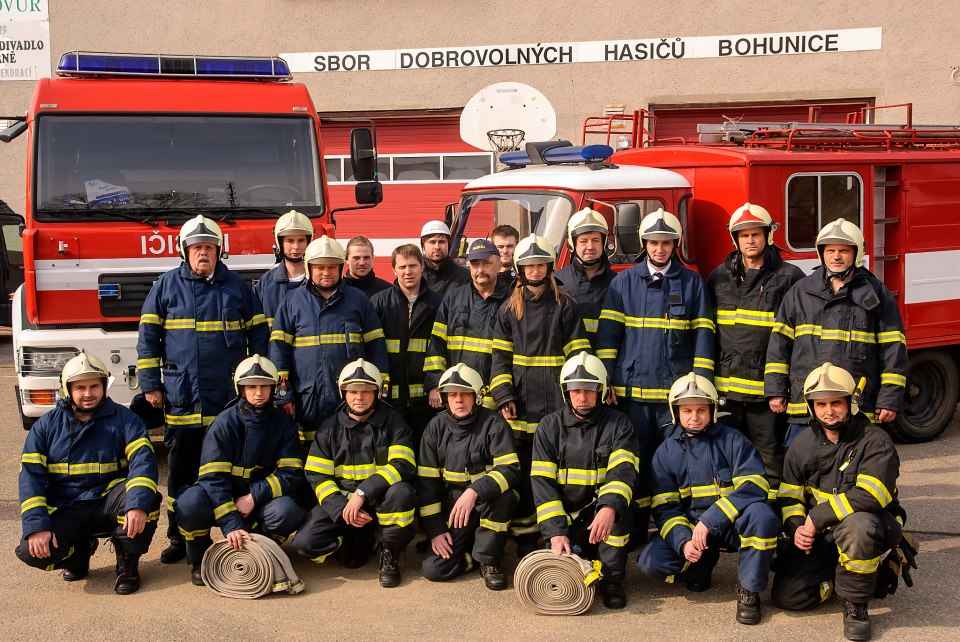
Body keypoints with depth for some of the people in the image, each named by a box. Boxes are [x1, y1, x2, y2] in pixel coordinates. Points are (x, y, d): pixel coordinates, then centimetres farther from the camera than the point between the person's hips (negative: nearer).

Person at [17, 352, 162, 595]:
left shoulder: (123, 419, -1)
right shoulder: (46, 426, 4)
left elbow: (142, 461, -16)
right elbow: (31, 476, -4)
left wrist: (138, 505, -35)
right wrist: (36, 527, -18)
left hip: (109, 504, -1)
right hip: (65, 512, 1)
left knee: (148, 498, -32)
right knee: (33, 551, -25)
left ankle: (127, 565, -8)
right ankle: (80, 550, 10)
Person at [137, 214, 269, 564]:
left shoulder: (238, 286, 7)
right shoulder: (166, 286, 5)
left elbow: (259, 335, 10)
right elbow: (148, 337, 6)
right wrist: (150, 385, 0)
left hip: (230, 398, 0)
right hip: (181, 398, 0)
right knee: (181, 470, 5)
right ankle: (180, 538, 15)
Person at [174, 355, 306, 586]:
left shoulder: (283, 423, -4)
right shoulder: (225, 423, -12)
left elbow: (291, 474, -8)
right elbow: (213, 478, -19)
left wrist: (254, 497, -23)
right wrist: (231, 525, -30)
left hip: (261, 500, 1)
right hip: (222, 498, -1)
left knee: (289, 511, -31)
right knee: (189, 505, -33)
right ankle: (200, 560, 0)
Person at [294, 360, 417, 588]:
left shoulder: (393, 422, -1)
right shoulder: (330, 428, 5)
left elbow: (403, 466, -15)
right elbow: (317, 475, 0)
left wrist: (363, 492, -26)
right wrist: (342, 510, -17)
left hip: (380, 502, -2)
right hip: (341, 502, 2)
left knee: (401, 492, -36)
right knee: (305, 542, -20)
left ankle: (389, 553, -8)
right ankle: (359, 541, 12)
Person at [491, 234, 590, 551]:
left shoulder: (564, 306, 5)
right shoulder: (509, 309, 11)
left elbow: (578, 352, 2)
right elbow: (500, 355, 7)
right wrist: (503, 396, -3)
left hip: (555, 401, -2)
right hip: (521, 402, 2)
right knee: (521, 471, 4)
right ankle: (524, 540, 13)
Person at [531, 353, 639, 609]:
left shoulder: (618, 425, -1)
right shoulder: (549, 427, 2)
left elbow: (623, 471, -17)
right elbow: (542, 483, -5)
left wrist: (609, 507, -38)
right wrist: (556, 532, -18)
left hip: (602, 515, -1)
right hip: (562, 518, 1)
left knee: (618, 501, -34)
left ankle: (612, 579, -16)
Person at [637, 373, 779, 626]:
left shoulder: (733, 441, -5)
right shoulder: (666, 451, 3)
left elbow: (753, 488, -19)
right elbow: (665, 507, -1)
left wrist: (708, 521, -28)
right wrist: (683, 541, -21)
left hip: (732, 523, -2)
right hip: (688, 526, 2)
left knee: (763, 516, -35)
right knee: (651, 561, -22)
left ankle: (749, 589, -12)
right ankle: (704, 563, 10)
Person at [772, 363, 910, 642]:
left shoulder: (875, 441, -13)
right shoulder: (802, 445, 4)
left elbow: (869, 495, -26)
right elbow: (789, 496, 10)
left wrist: (817, 517, -24)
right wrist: (796, 528, -11)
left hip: (871, 524, -4)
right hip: (820, 534, 4)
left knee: (856, 525, -42)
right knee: (786, 596, -12)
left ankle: (855, 605, -18)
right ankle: (837, 574, 18)